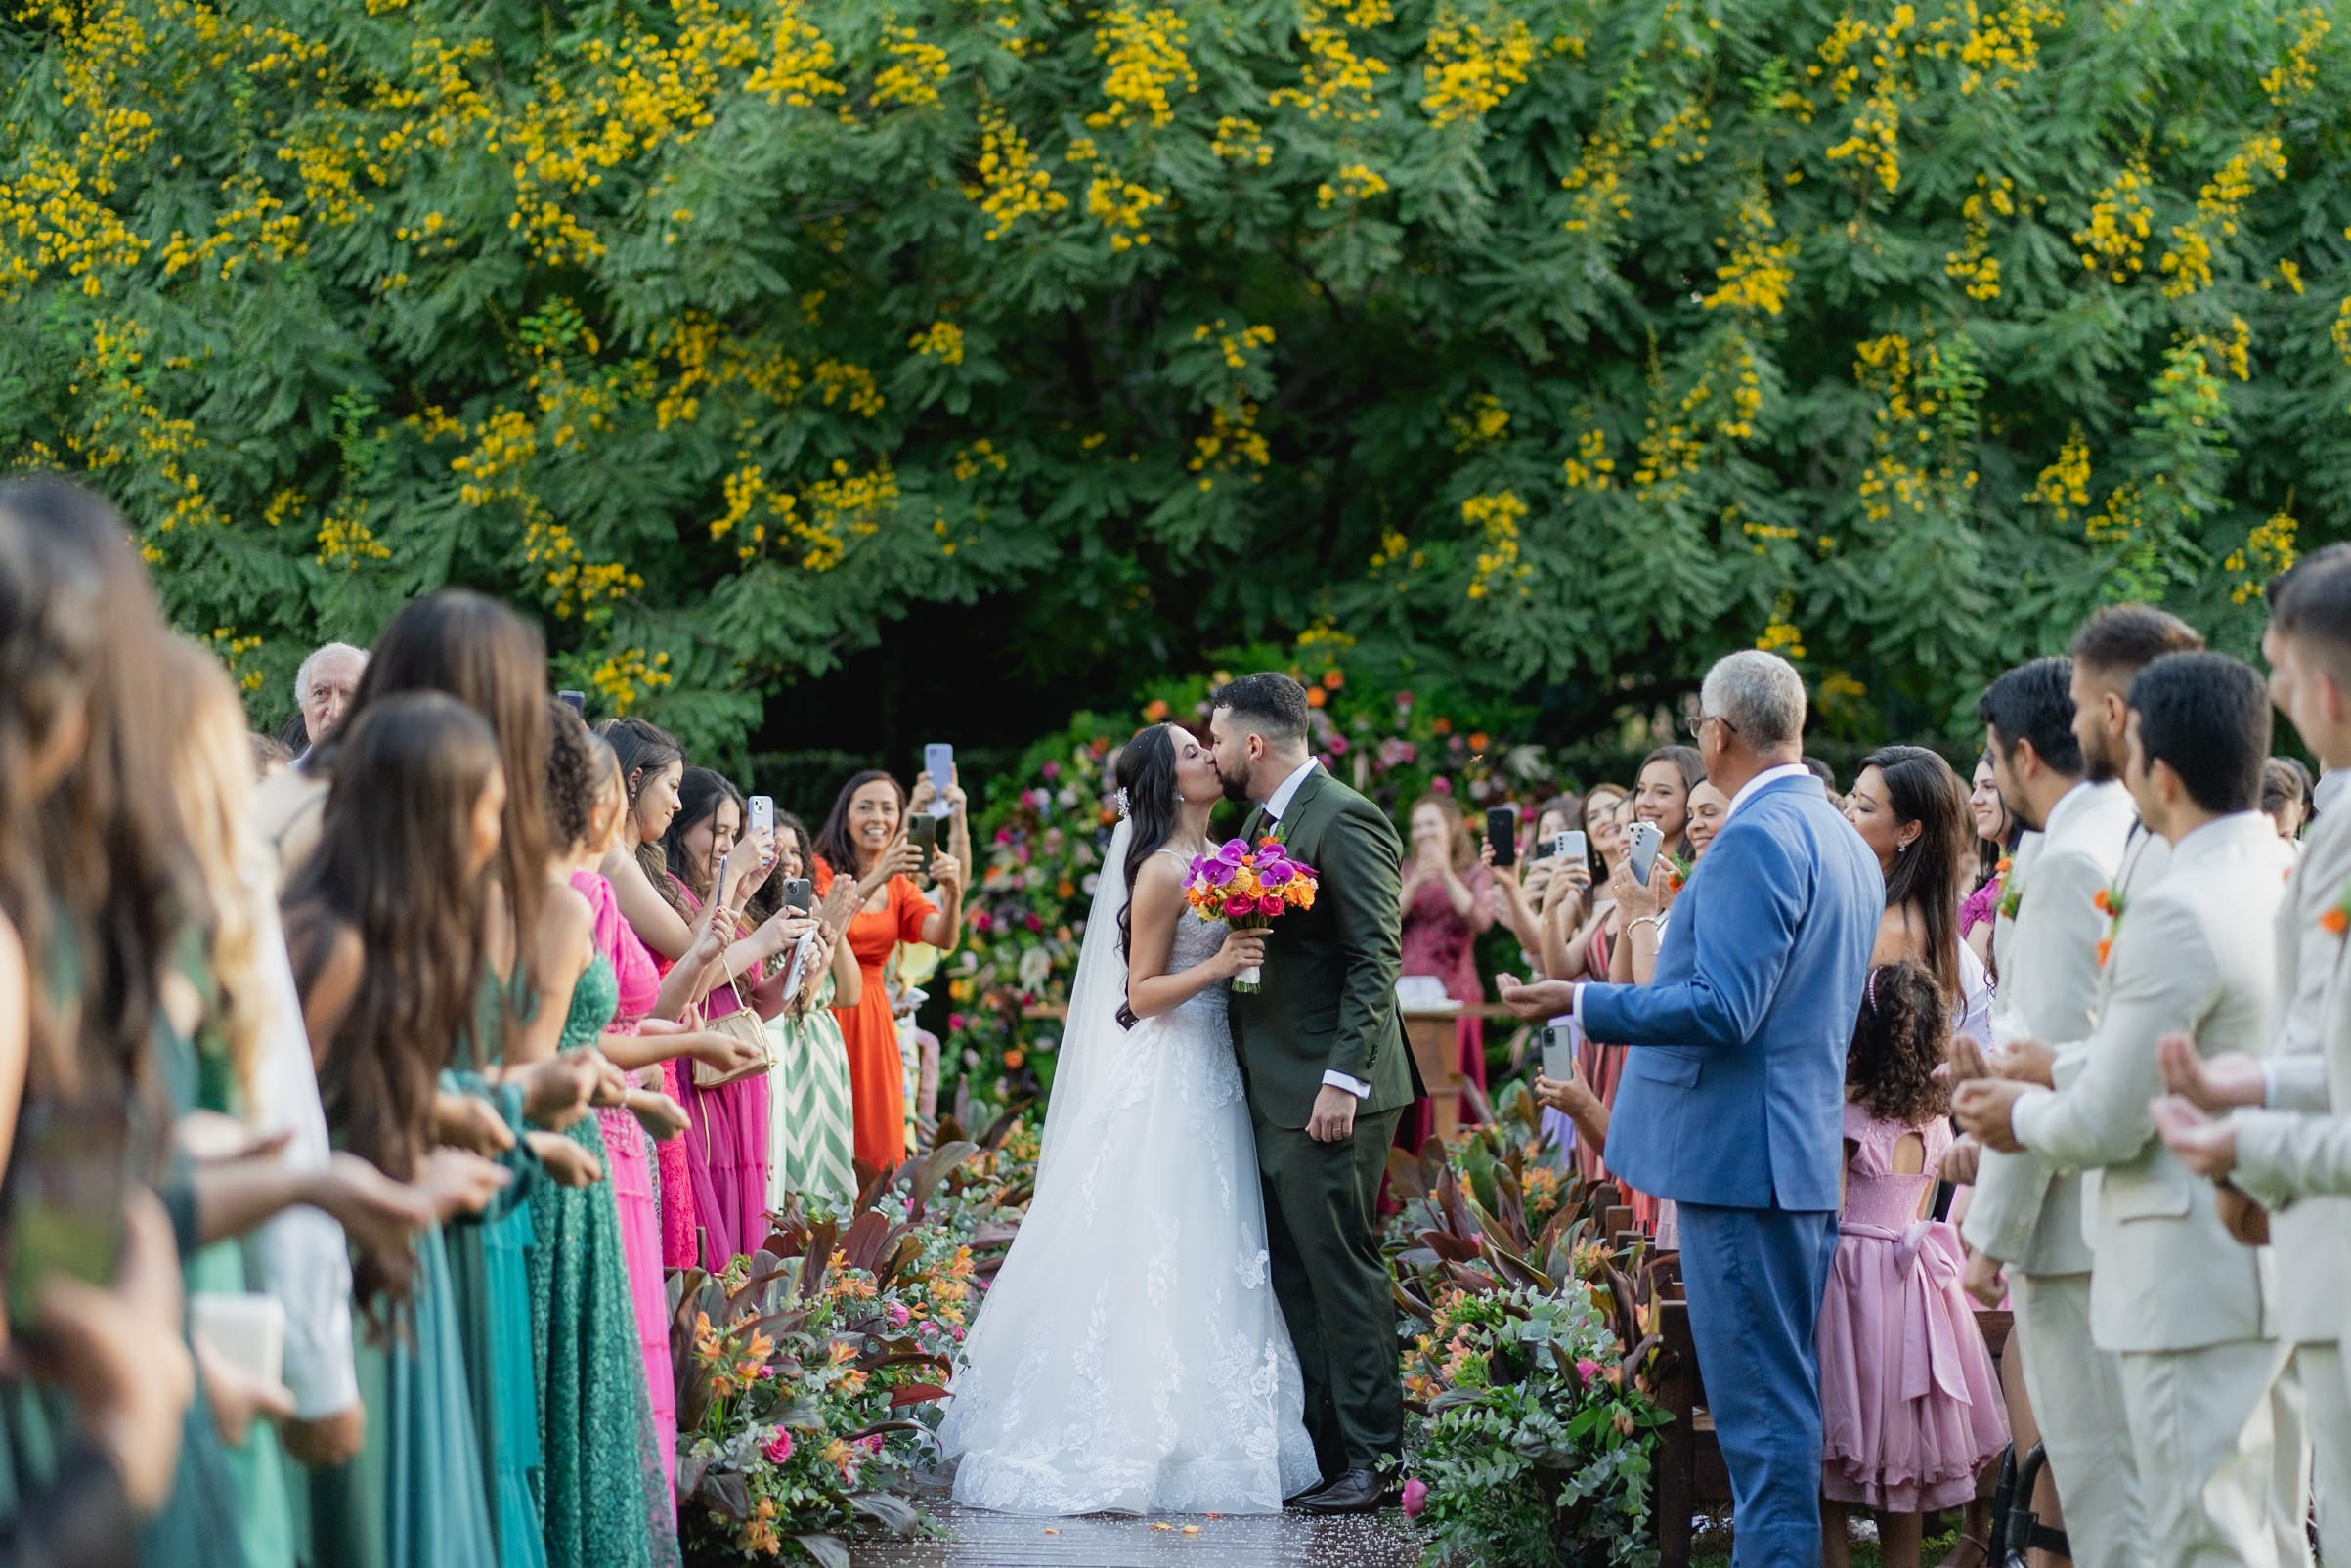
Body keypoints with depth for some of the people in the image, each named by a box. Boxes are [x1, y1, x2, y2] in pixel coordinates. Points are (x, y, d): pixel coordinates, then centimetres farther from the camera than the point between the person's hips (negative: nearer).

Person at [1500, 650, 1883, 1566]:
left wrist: (1577, 1004, -17)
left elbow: (1724, 1009, -22)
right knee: (1792, 1399, 14)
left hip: (1741, 1153, -10)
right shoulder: (1842, 838, 14)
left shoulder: (1757, 838, -16)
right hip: (1813, 1151, 10)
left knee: (1761, 1408, -6)